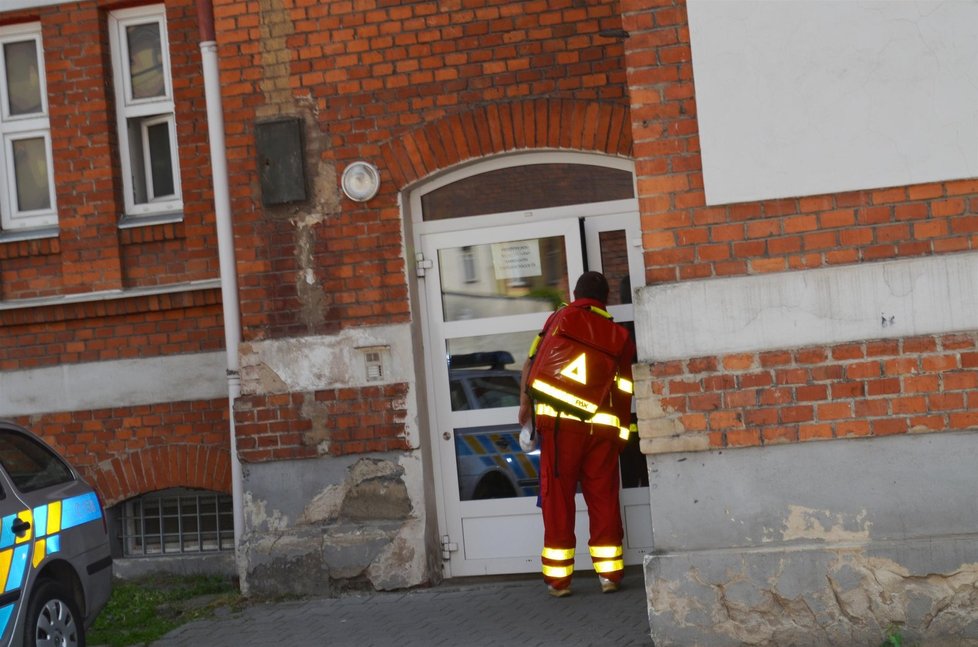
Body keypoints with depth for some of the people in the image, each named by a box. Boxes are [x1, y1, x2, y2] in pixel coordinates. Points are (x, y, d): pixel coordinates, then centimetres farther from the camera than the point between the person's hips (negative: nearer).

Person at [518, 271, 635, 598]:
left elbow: (533, 362, 1)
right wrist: (623, 429, 15)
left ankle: (558, 578, 7)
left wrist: (525, 401, 10)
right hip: (605, 425, 2)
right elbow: (626, 388, 9)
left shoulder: (560, 319, 8)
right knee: (603, 498, 10)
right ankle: (609, 573, 11)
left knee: (557, 498, 5)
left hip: (561, 421, -2)